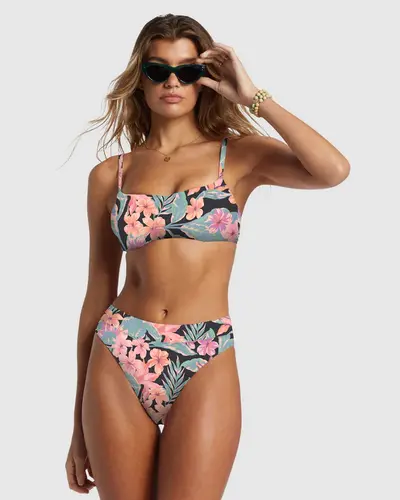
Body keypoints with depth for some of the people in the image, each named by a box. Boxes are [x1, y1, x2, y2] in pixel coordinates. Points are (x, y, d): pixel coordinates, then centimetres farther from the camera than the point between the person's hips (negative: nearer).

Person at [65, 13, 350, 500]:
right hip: (119, 361, 2)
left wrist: (252, 96, -8)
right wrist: (79, 423, 11)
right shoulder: (109, 174, 7)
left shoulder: (239, 154, 4)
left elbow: (333, 170, -16)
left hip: (205, 365, -1)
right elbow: (97, 294, 9)